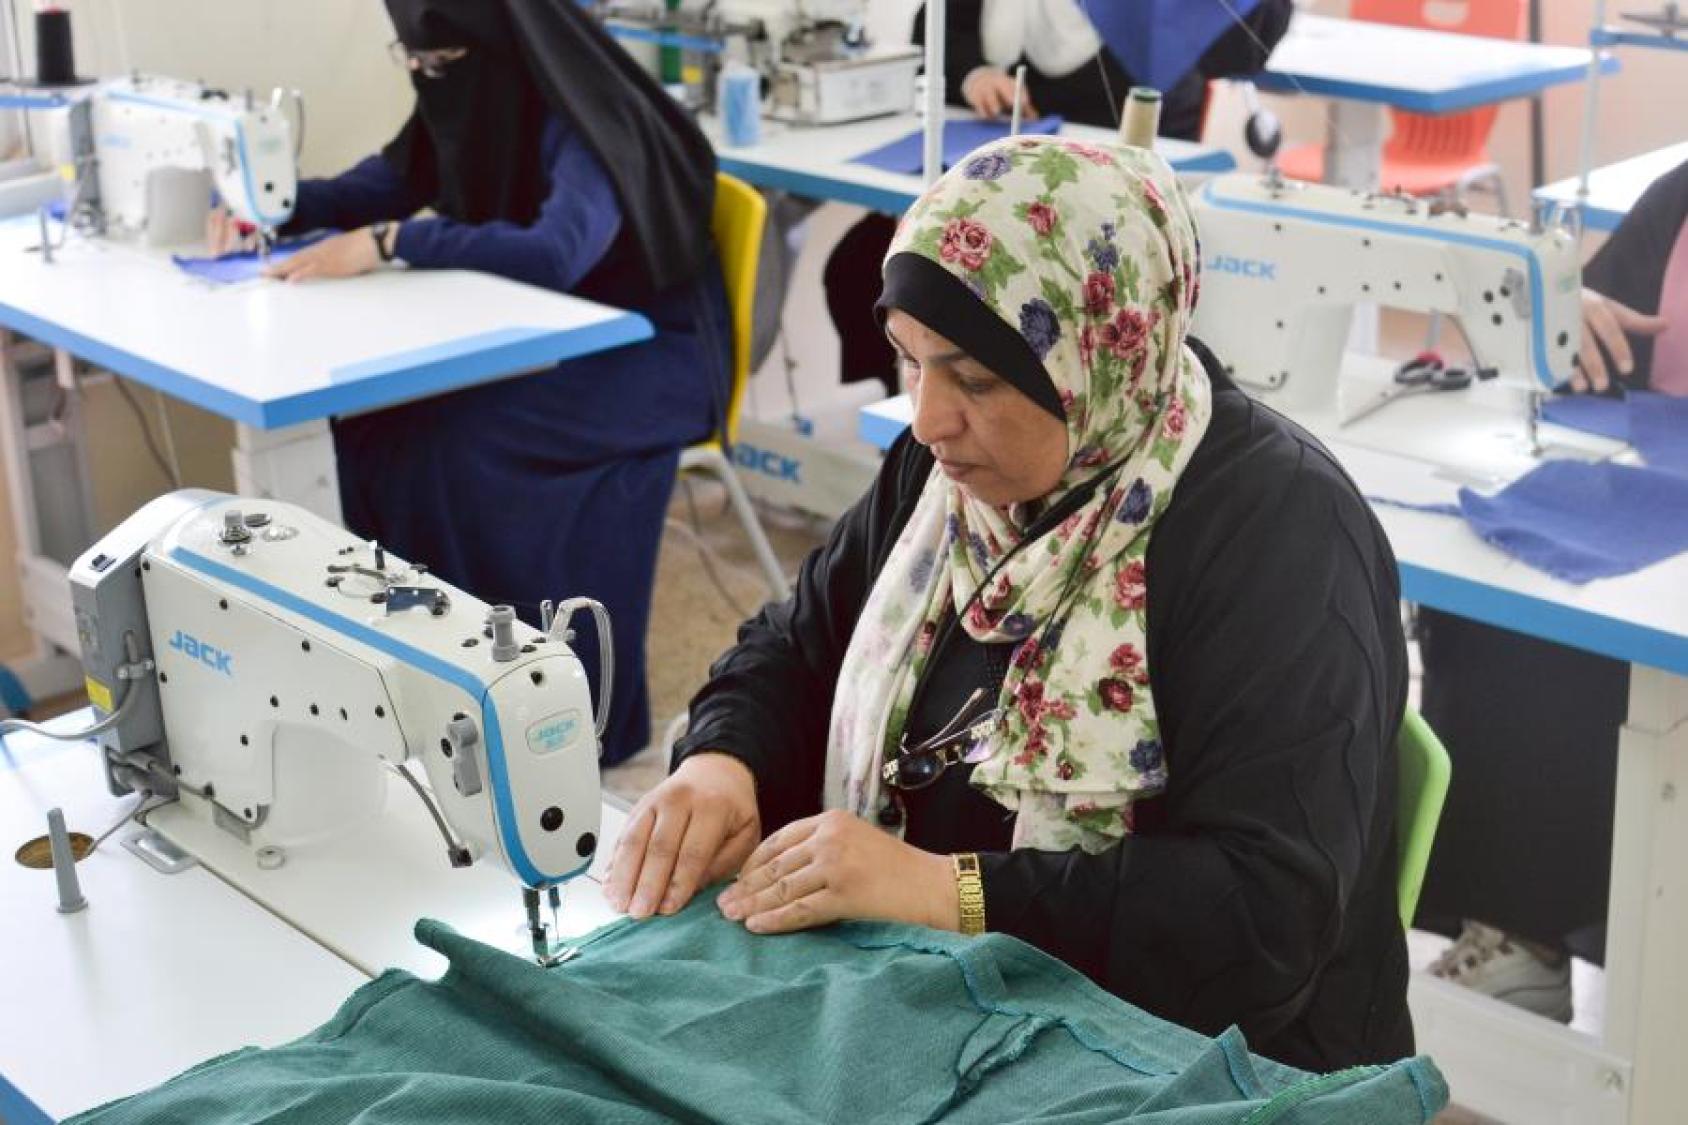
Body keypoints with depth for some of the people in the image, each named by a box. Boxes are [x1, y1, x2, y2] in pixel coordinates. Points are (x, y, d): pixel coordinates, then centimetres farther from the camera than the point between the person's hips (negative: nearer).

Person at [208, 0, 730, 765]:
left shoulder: (588, 121, -25)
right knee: (381, 417, -13)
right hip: (554, 340, 8)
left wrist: (390, 243, -39)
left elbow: (555, 252, -41)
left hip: (651, 355, -8)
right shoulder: (474, 95, 0)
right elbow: (392, 180, 14)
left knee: (454, 439, -28)